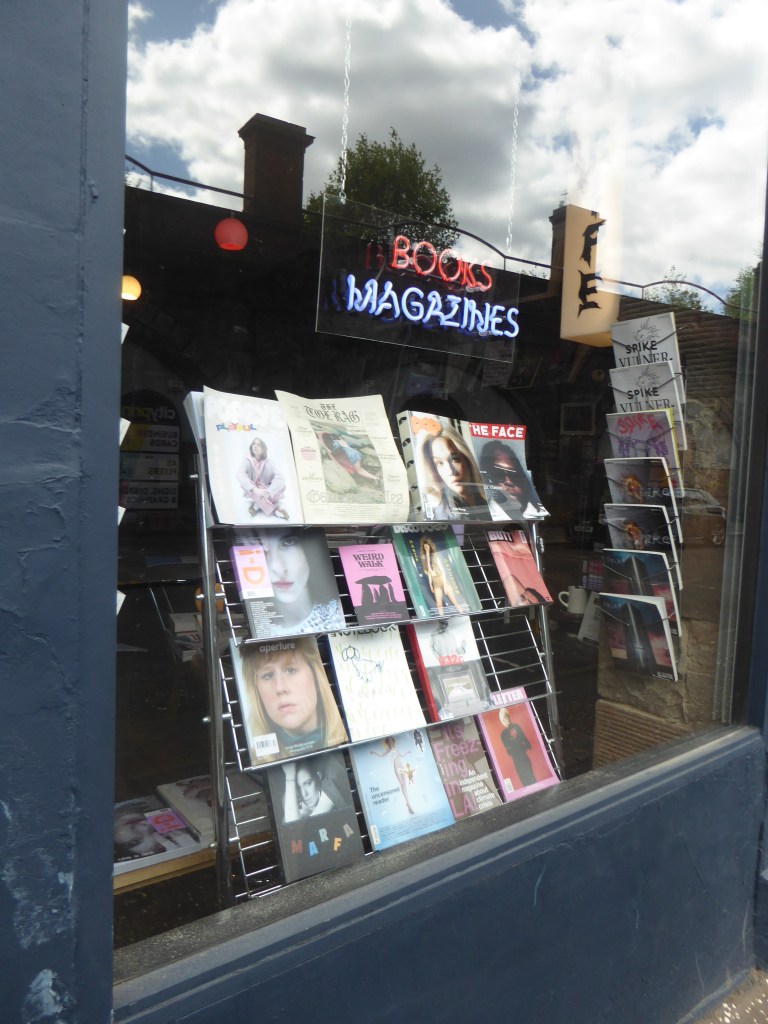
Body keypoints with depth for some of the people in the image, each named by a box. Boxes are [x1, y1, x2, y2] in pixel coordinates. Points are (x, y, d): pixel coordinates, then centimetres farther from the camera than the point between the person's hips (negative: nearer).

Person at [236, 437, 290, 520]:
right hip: (252, 492, -1)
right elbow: (240, 475, -27)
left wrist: (268, 491, -36)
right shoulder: (247, 460, -10)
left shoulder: (268, 462, -7)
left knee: (281, 485, -23)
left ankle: (256, 505, -21)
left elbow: (280, 477, -20)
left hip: (264, 491, 1)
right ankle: (275, 510, -31)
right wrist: (255, 490, -40)